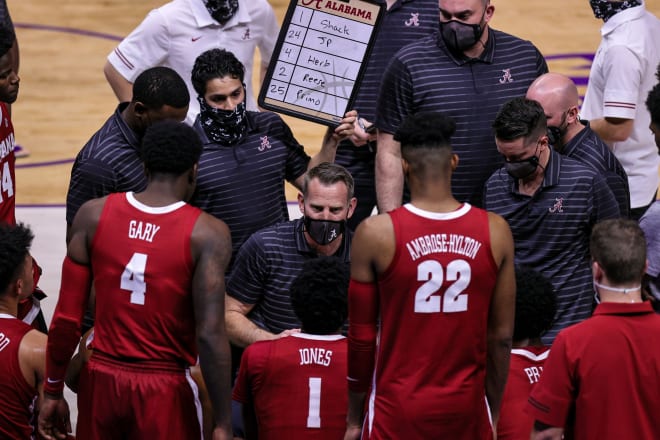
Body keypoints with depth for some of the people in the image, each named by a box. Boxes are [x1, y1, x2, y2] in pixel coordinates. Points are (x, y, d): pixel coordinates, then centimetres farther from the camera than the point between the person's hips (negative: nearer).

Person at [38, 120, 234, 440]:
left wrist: (52, 391, 9)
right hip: (165, 390, -3)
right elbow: (210, 335, -16)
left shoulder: (93, 216, -2)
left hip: (102, 380, 3)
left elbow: (67, 318, -1)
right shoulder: (207, 234, -11)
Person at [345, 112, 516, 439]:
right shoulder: (495, 233, -2)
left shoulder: (376, 234, -9)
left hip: (398, 411, -2)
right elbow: (501, 336, 2)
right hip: (466, 409, 2)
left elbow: (362, 337, -3)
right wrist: (493, 412, 14)